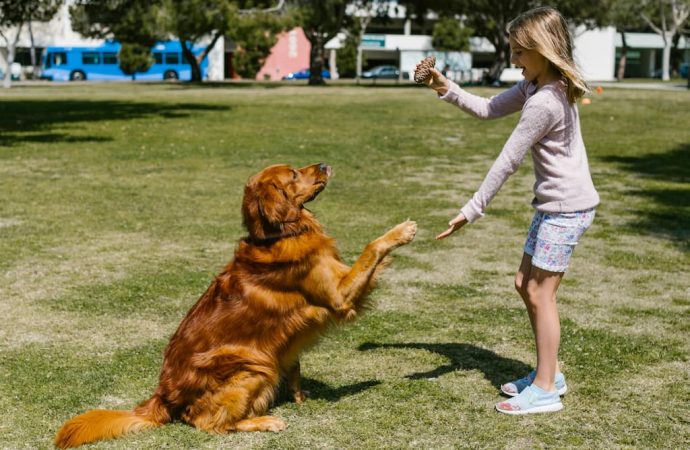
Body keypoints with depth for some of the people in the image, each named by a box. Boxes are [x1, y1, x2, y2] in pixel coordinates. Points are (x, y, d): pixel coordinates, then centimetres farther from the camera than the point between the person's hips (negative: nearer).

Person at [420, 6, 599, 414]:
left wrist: (472, 210, -17)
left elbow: (508, 162, -22)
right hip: (552, 204, 10)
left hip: (567, 208, -10)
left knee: (540, 292, -4)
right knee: (526, 284, 15)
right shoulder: (536, 85, 5)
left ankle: (546, 390, 5)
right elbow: (489, 109, 12)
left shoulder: (544, 102, -24)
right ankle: (548, 373, 26)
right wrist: (446, 89, -1)